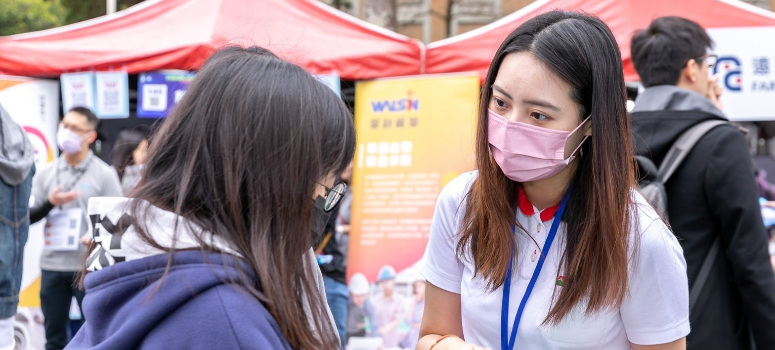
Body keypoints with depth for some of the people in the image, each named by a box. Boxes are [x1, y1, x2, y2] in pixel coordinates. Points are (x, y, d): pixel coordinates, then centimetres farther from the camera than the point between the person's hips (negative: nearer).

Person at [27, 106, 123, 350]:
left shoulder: (105, 174, -1)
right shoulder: (46, 174, 9)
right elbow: (28, 217, 8)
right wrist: (49, 203, -11)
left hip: (90, 267, -3)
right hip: (52, 266, 3)